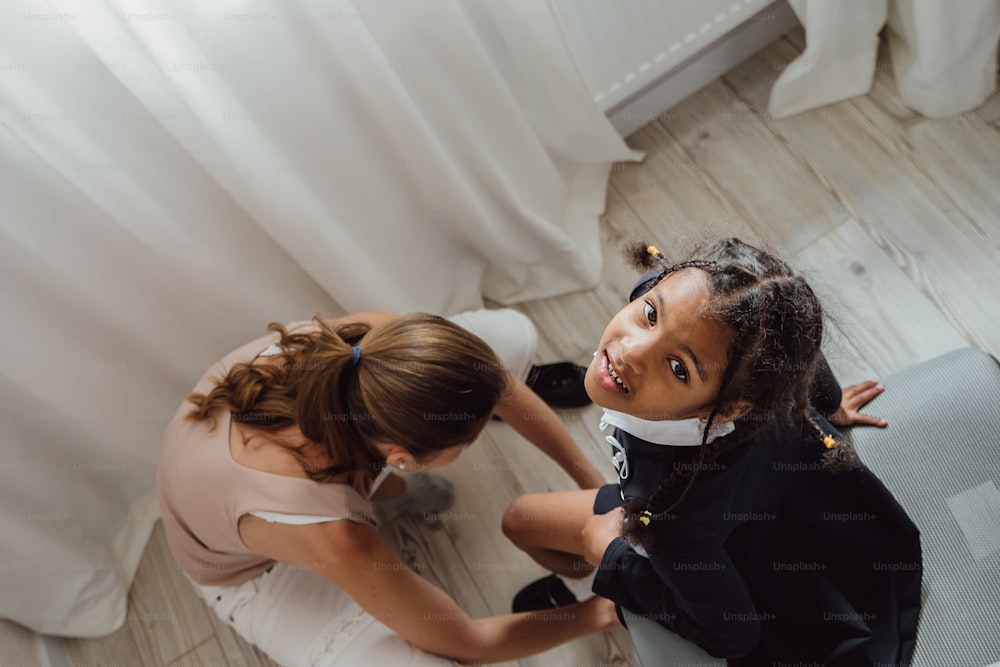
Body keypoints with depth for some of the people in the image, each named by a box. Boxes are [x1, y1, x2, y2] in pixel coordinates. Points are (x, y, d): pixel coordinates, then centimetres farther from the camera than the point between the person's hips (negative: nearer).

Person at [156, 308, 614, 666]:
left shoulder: (372, 341, -34)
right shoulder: (334, 540, -43)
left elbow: (503, 389, -13)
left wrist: (595, 485, -5)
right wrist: (598, 613, -11)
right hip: (251, 569, -4)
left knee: (513, 334, -11)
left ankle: (384, 484, 11)